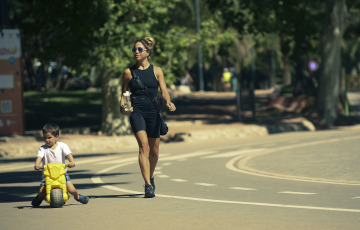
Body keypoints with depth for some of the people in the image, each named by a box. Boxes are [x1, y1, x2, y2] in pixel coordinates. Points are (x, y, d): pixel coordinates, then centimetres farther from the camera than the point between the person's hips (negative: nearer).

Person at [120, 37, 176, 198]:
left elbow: (164, 91, 2)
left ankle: (150, 177, 37)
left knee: (154, 151, 9)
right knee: (144, 146, -18)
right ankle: (148, 185, -22)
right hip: (136, 111, -2)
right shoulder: (128, 72, 7)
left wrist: (168, 103, -18)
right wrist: (123, 107, -9)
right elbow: (124, 94, 11)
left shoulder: (156, 71, 7)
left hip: (153, 111, 2)